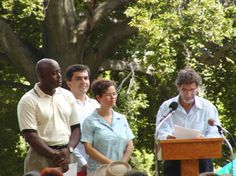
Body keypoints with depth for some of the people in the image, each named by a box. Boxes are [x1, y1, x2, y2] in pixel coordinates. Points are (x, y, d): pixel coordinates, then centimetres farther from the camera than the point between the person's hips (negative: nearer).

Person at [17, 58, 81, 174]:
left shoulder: (68, 96, 9)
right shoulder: (28, 101, -6)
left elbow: (76, 128, 11)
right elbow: (30, 135, -11)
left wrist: (68, 150, -8)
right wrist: (55, 155, -15)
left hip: (66, 156, 4)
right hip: (41, 157, -4)